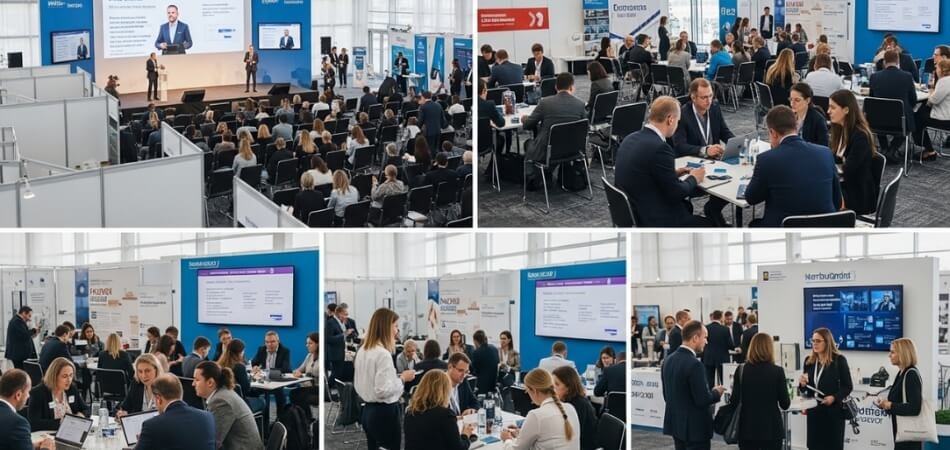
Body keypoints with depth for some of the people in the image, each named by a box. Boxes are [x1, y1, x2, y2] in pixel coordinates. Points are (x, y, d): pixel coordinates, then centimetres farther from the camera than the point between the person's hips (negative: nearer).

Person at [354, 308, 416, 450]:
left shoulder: (363, 351, 9)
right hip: (384, 412, -9)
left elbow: (357, 385, 17)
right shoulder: (383, 354, -19)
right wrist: (402, 378, -12)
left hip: (368, 410, 9)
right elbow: (383, 390, -24)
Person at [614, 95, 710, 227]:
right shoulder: (659, 148, -24)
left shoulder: (631, 139, 2)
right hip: (653, 221, -9)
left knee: (686, 206, 30)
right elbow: (675, 193, -18)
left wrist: (673, 173, 13)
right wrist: (693, 179, 1)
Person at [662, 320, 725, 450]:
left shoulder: (668, 360, 5)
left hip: (675, 424, 8)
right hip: (695, 427, -8)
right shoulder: (694, 364, -21)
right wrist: (716, 392, -1)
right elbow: (702, 400, -20)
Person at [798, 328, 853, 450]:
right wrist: (802, 384, -7)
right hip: (814, 411, 5)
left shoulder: (839, 360, -6)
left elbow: (848, 386, -6)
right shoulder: (809, 361, 8)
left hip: (833, 411, -5)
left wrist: (834, 398, -20)